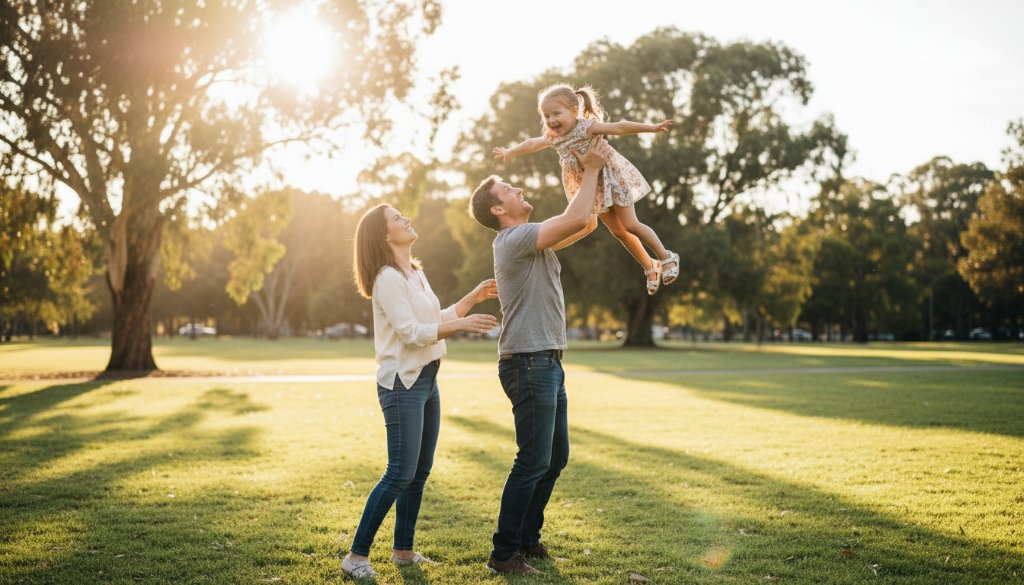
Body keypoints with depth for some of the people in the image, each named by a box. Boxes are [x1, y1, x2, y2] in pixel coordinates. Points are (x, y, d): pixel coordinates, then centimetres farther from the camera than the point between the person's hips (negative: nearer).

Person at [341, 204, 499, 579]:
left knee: (420, 472, 12)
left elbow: (437, 319, 21)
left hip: (426, 380, 9)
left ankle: (403, 550, 21)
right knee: (400, 474, -10)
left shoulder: (416, 274, 14)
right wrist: (462, 325, -21)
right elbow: (411, 333, -21)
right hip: (402, 384, -9)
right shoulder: (388, 279, -14)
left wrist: (473, 298, 14)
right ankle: (357, 556, -2)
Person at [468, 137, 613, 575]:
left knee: (556, 457, 15)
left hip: (547, 363, 10)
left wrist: (594, 173, 13)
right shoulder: (514, 239, -14)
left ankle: (528, 539, 25)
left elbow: (583, 220, 22)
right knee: (534, 461, -7)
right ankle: (503, 552, 1)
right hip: (529, 363, -10)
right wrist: (591, 169, -11)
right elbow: (575, 218, -23)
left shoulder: (530, 240, 18)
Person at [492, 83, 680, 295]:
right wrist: (509, 152, 30)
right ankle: (650, 267, 25)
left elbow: (619, 128, -31)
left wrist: (652, 127, -38)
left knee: (631, 225, -5)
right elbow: (532, 144, 14)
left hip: (612, 179, -6)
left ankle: (667, 257, 13)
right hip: (591, 189, 6)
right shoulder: (553, 138, -5)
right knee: (618, 231, 11)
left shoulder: (587, 127, -25)